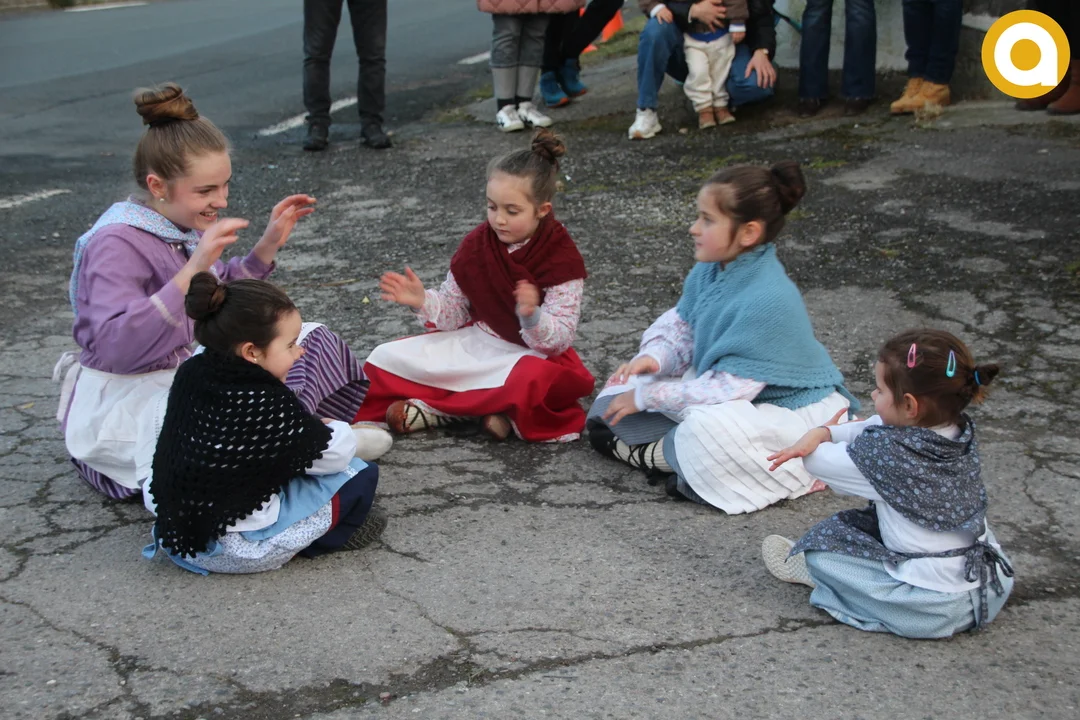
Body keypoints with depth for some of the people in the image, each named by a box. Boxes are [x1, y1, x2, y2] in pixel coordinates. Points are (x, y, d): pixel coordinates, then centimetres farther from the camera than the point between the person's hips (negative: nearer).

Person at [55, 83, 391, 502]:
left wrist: (269, 245, 4)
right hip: (127, 403, -9)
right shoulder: (115, 244, -21)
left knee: (311, 343, 7)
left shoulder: (179, 227, 4)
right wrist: (193, 268, -38)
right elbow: (114, 347, -34)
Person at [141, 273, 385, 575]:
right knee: (360, 475, -5)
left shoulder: (190, 373, -4)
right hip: (240, 553, -8)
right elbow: (336, 453, -14)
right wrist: (337, 428, 10)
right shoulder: (269, 406, -24)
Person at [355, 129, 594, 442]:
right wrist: (422, 301, -16)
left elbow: (559, 339, -17)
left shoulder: (563, 260, -14)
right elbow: (453, 313, 5)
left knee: (532, 379, -42)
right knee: (386, 358, -8)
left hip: (533, 354, -5)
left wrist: (532, 316, -39)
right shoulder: (476, 245, -1)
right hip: (477, 343, 5)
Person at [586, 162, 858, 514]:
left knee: (711, 427, -37)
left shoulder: (767, 300, -33)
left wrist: (648, 396, -22)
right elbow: (681, 325, 9)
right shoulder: (711, 269, -7)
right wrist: (655, 358, -15)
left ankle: (650, 453, -10)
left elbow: (727, 389, -30)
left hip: (792, 408, -9)